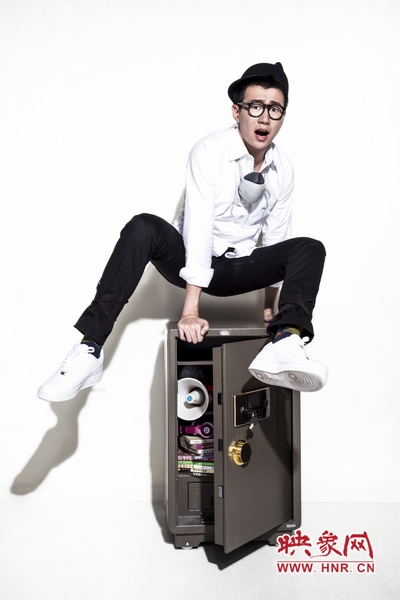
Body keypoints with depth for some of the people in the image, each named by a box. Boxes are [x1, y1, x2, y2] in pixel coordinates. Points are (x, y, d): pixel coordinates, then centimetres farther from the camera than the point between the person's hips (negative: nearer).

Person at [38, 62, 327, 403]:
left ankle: (285, 346, -42)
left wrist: (271, 303, 8)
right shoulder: (210, 151, -16)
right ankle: (90, 350, -35)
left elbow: (275, 236, 5)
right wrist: (191, 311, -32)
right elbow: (198, 227, -26)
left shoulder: (283, 169, -1)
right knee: (142, 227, -33)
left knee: (311, 249, -17)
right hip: (190, 259, -3)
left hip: (237, 270, 4)